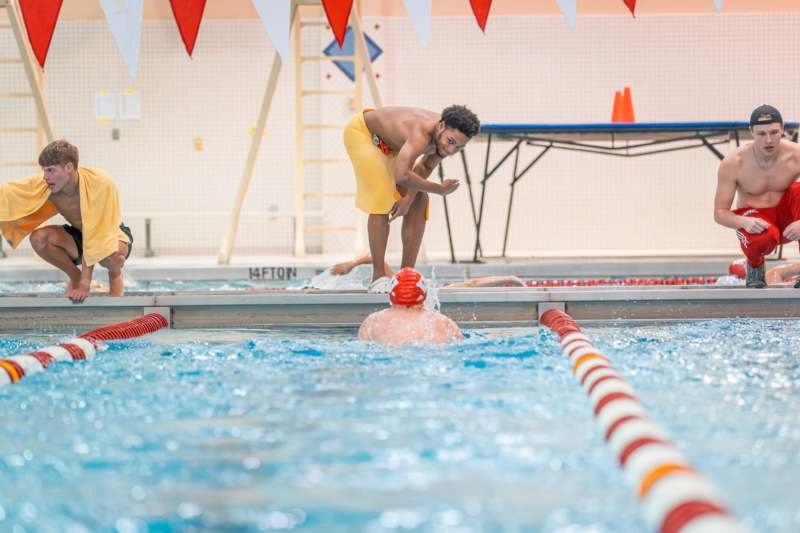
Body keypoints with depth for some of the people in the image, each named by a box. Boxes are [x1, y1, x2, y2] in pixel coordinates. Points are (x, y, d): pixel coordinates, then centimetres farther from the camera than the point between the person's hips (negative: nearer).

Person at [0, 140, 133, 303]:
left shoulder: (101, 183, -32)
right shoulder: (43, 185, -19)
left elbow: (98, 233, -31)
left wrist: (86, 283, -33)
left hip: (112, 234, -5)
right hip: (79, 235, 5)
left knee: (113, 254, -39)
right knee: (38, 238, -22)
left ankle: (115, 275, -1)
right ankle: (75, 277, 4)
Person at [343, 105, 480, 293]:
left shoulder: (451, 132, -19)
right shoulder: (422, 134, -44)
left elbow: (425, 167, -4)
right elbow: (402, 176, -57)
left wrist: (409, 198, -18)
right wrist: (440, 189, -43)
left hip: (389, 143, 8)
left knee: (419, 203, 0)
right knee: (382, 202, -20)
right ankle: (378, 277, -15)